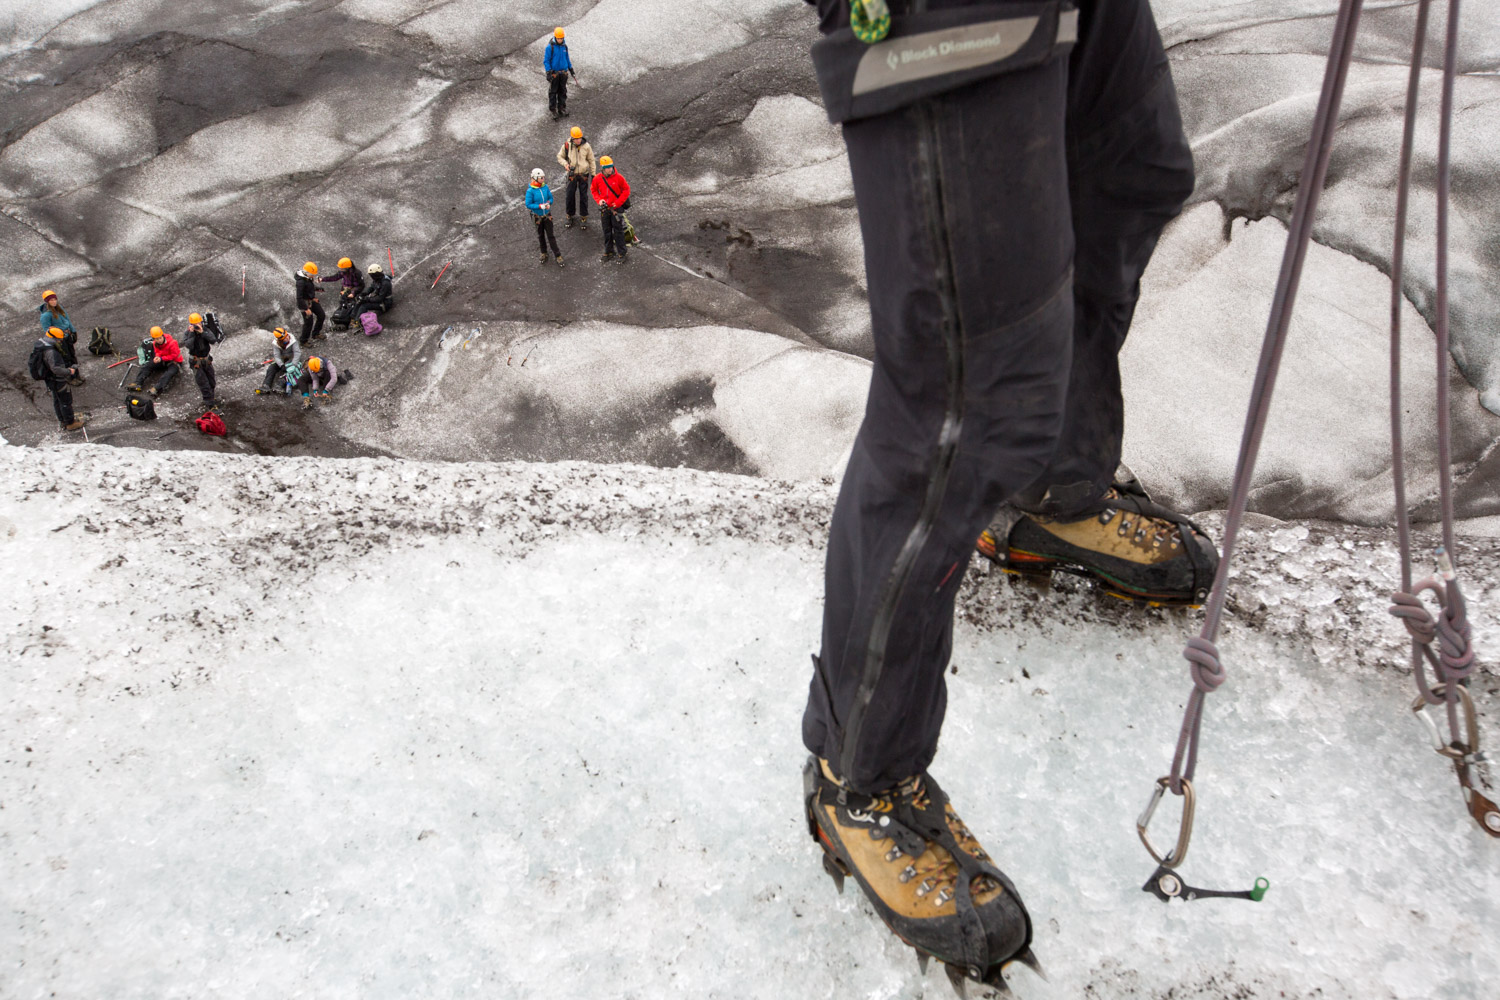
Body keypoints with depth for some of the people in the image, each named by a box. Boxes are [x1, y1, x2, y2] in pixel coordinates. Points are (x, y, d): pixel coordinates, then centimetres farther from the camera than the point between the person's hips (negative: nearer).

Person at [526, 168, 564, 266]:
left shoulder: (545, 187, -10)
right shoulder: (530, 191, -21)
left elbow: (550, 198, 3)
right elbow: (528, 204, -18)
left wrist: (548, 203, -20)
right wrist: (540, 206, -28)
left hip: (547, 215, 2)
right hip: (538, 216, -2)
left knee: (551, 236, 5)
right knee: (541, 236, 18)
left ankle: (557, 255, 13)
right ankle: (543, 253, 37)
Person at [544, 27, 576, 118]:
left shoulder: (564, 46, 4)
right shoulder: (550, 47, -13)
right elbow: (546, 61, -11)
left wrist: (571, 71, 17)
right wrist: (548, 73, -19)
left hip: (563, 72, 5)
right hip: (554, 73, -5)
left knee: (562, 92, 10)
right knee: (553, 92, 2)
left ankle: (562, 109, 19)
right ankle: (553, 110, 10)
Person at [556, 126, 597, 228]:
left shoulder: (586, 146, -8)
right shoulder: (567, 146, -8)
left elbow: (591, 161, 2)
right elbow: (560, 156, 5)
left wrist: (593, 175, 2)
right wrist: (565, 164, -16)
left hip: (583, 175, -1)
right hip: (572, 175, 1)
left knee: (583, 197, 4)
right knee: (569, 196, 4)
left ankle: (584, 217, 17)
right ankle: (570, 216, 22)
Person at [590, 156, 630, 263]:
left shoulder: (618, 177, -13)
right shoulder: (597, 179, -5)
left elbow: (626, 190, -4)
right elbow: (593, 190, 10)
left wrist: (618, 203, -11)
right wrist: (599, 200, -8)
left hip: (616, 208, -3)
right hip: (604, 209, 3)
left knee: (618, 231, 1)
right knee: (607, 231, 13)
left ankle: (622, 253, 11)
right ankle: (609, 252, 27)